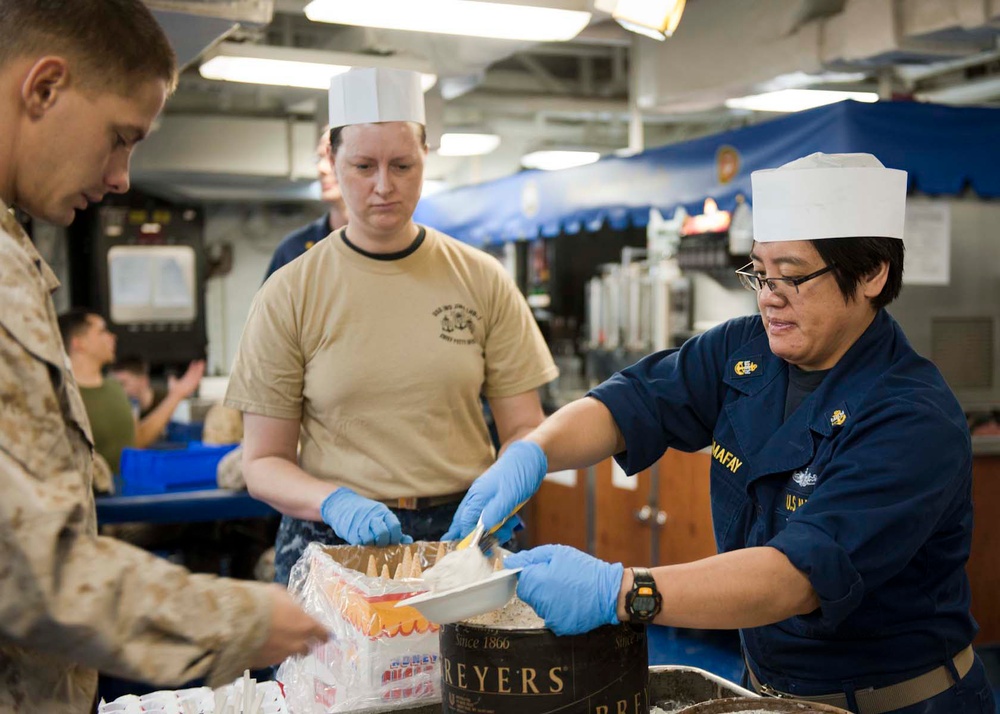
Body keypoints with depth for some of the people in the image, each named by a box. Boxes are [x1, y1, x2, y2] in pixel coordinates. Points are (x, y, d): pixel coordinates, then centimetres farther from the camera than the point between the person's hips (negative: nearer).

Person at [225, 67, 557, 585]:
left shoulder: (481, 279, 4)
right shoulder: (288, 295, 0)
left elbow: (525, 429, 7)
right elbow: (263, 463, 1)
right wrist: (337, 503, -18)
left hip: (462, 532, 1)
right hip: (333, 542, -1)